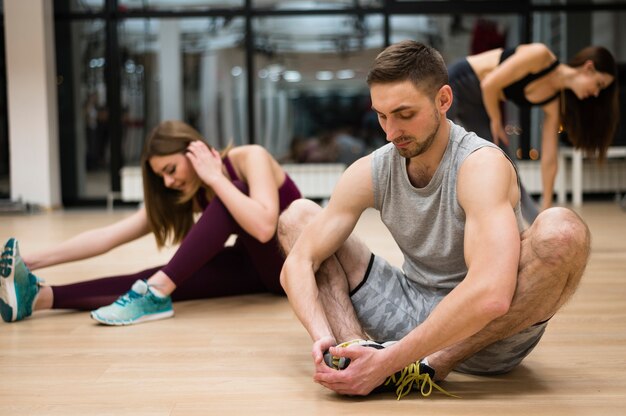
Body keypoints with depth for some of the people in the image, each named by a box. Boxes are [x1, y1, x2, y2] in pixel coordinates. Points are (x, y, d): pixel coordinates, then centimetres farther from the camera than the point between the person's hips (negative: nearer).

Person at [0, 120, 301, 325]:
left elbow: (264, 228, -36)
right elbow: (110, 235, -7)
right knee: (153, 279, -19)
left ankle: (156, 293, -33)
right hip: (253, 264, 5)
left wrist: (215, 178, -29)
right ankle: (40, 296, -30)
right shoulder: (190, 195, -3)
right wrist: (35, 260, -15)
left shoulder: (250, 158, -19)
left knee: (230, 198, -32)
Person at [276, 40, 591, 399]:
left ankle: (431, 366, -26)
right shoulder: (370, 172, -5)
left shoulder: (482, 165, -22)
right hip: (412, 311, 5)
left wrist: (388, 362, -39)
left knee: (562, 230, -34)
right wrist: (321, 336, -28)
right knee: (297, 217, 1)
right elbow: (298, 263, -7)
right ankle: (354, 344, -24)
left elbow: (490, 295, -38)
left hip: (486, 330, -5)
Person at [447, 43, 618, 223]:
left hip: (477, 102, 7)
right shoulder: (541, 56, -26)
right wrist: (496, 122, -9)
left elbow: (549, 160, -3)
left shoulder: (555, 104, -6)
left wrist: (546, 209, -3)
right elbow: (489, 84, -25)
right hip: (456, 82, -7)